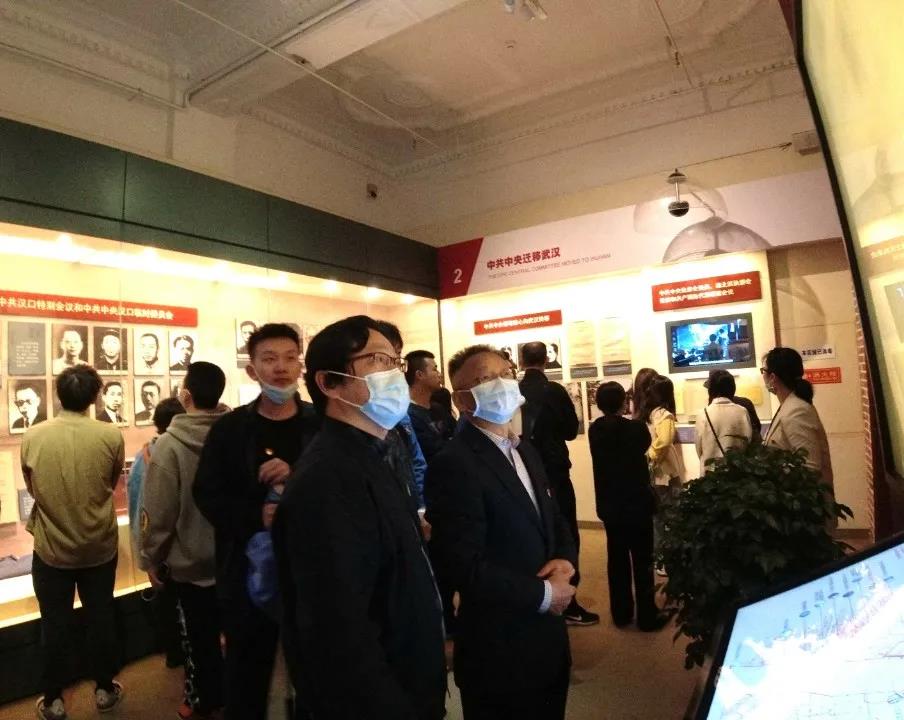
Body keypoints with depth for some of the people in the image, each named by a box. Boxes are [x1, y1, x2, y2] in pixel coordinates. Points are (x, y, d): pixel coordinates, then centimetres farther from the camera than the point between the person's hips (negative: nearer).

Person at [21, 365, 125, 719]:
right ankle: (104, 689, 32)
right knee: (101, 619, 17)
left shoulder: (33, 437, -13)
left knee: (55, 624, 16)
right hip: (100, 547, 0)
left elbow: (31, 489, 4)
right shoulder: (112, 436, -16)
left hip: (50, 549, 0)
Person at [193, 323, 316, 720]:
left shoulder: (322, 426, -3)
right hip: (249, 571, 0)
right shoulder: (229, 428, -2)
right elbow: (207, 495, -3)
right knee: (247, 673, 17)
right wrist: (256, 516, -20)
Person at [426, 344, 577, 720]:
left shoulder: (525, 452, 8)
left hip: (547, 636, 8)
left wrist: (565, 560, -7)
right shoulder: (453, 464, -21)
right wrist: (543, 594, -16)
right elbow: (467, 567, -25)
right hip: (499, 649, -8)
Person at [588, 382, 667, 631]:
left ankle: (620, 612, 24)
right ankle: (647, 616, 15)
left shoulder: (595, 429, -4)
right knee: (642, 560, 7)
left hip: (609, 504, 5)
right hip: (636, 503, -4)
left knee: (617, 558, 14)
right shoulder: (634, 427, -16)